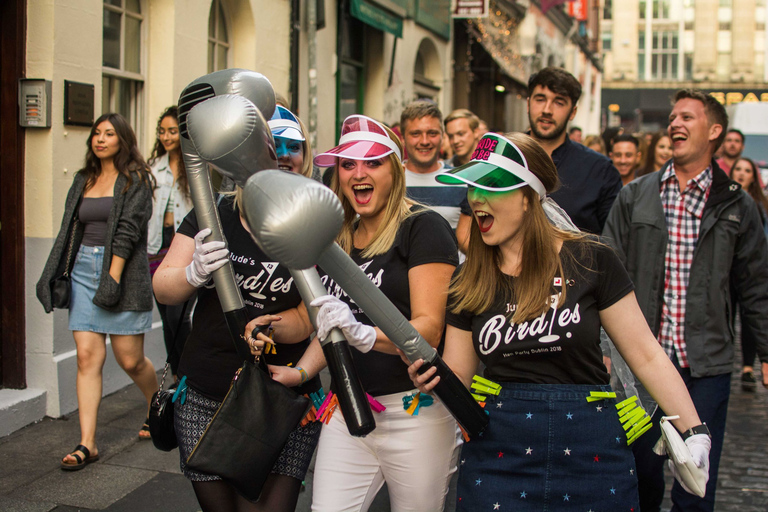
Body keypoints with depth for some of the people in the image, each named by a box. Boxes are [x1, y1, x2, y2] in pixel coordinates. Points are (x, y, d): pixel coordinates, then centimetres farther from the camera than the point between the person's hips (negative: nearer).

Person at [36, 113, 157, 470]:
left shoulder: (135, 180, -2)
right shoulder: (83, 180, 16)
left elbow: (128, 230, -11)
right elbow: (68, 230, 14)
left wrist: (112, 277, -19)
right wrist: (49, 275, 7)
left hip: (124, 270, -5)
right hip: (85, 270, 5)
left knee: (130, 359, 0)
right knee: (87, 357, -4)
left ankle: (157, 407, 31)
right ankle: (87, 443, -3)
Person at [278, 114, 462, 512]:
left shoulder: (424, 227, -9)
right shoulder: (338, 238, 13)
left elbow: (429, 328, -17)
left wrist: (365, 335, -33)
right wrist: (302, 372, 6)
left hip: (413, 411, -6)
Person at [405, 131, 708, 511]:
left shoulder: (590, 261, -6)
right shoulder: (470, 283, 2)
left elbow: (646, 355, -3)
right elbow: (458, 377, 6)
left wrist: (694, 434, -6)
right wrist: (430, 377, -16)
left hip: (590, 452, -2)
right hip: (496, 452, 2)